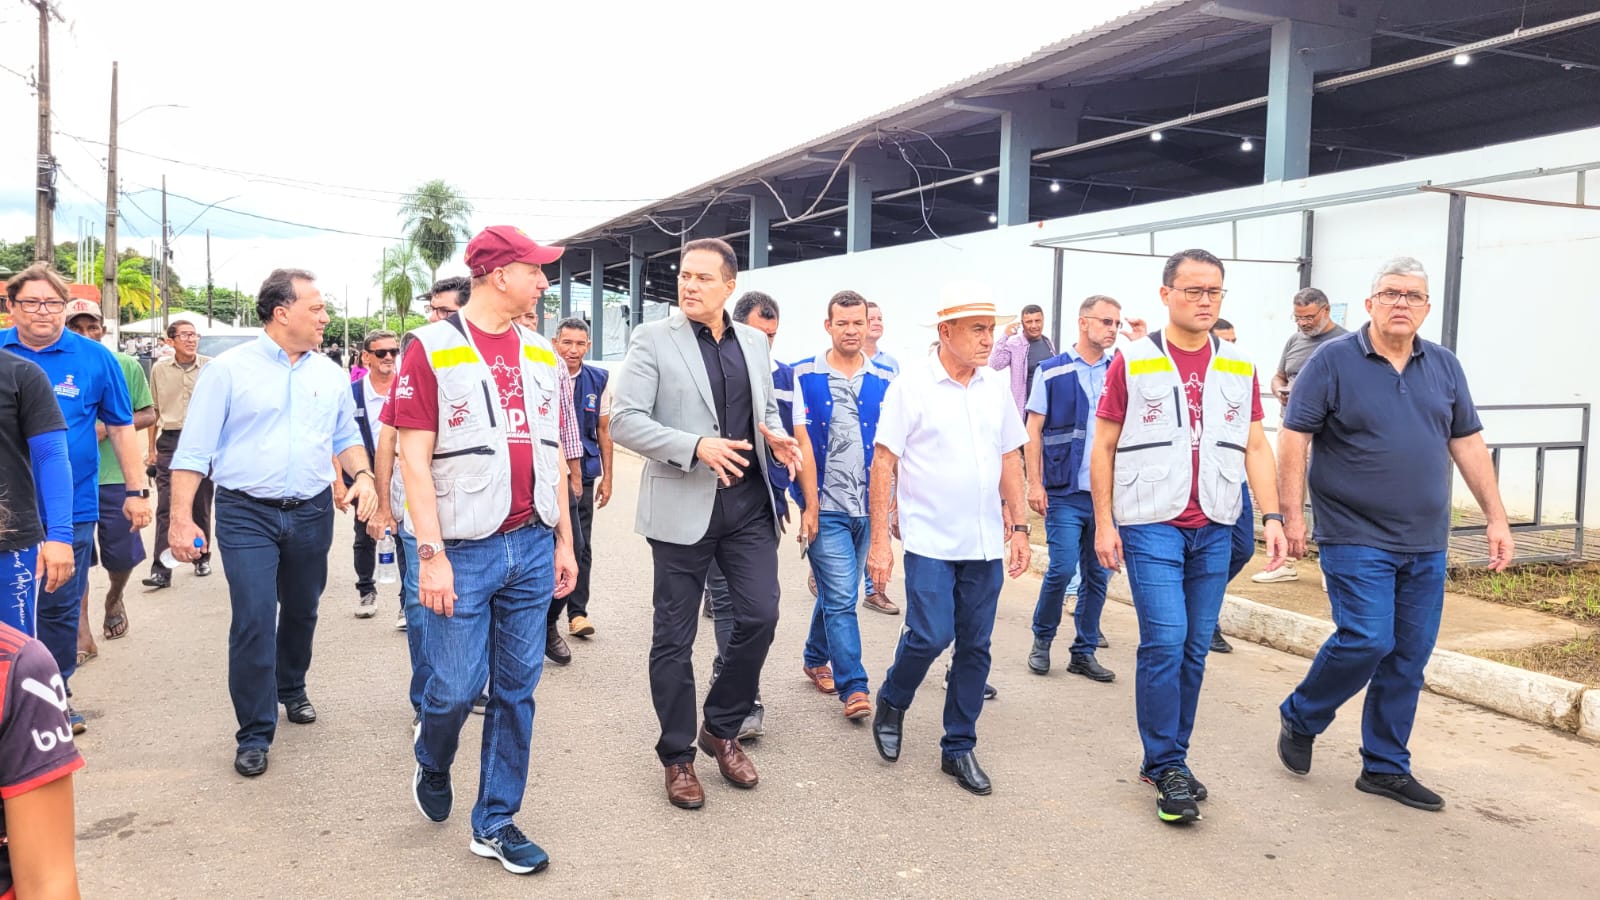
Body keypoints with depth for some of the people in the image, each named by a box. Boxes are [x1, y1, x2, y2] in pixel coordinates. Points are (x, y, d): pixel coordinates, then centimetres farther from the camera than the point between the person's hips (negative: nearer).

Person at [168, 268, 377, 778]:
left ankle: (291, 689, 42)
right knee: (253, 621, -8)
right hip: (246, 514, -4)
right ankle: (254, 734, 4)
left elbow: (346, 438, 15)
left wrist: (363, 476, -6)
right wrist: (181, 519, -11)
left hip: (312, 512, 4)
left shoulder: (330, 374, 7)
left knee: (302, 611, 17)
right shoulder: (229, 369, -5)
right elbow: (194, 450, -6)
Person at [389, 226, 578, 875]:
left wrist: (564, 541, 13)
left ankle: (496, 824, 22)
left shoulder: (541, 354, 11)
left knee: (516, 689, 8)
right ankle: (432, 763, 36)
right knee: (455, 688, 2)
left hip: (532, 548, 5)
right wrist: (431, 554, -14)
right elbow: (414, 459, -9)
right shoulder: (432, 348, -5)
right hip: (465, 551, -5)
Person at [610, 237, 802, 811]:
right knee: (675, 636, 6)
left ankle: (722, 729, 24)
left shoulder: (753, 342, 10)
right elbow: (624, 421, -11)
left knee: (760, 616, 0)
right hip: (682, 505, -4)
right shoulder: (653, 339, -4)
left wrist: (777, 438, -3)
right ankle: (677, 756, 23)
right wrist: (696, 447, -23)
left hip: (749, 503, 4)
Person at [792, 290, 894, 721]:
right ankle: (853, 686, 1)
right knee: (841, 597, -6)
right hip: (827, 507, -4)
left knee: (837, 593, 17)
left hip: (868, 507, 4)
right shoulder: (805, 376, -4)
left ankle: (816, 658, 37)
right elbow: (803, 444, -6)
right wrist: (810, 506, -9)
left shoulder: (883, 381, 4)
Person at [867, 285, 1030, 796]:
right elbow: (883, 463, -7)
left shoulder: (995, 387, 7)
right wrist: (879, 539, -10)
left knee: (975, 647, 8)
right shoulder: (912, 385, -7)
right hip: (930, 540, -5)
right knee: (931, 635, -11)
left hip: (986, 543, 5)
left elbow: (1010, 461, 14)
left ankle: (959, 748, 22)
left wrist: (1019, 527, 9)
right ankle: (891, 704, 19)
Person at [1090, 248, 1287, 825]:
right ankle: (1166, 767, 4)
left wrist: (1273, 515, -1)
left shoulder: (1239, 367, 9)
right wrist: (1104, 523, -5)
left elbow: (1255, 447, 10)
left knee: (1194, 649, 8)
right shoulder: (1132, 362, -1)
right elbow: (1104, 446, 0)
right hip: (1151, 525, -4)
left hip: (1213, 529, 4)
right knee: (1164, 642, -10)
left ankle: (1166, 760, 21)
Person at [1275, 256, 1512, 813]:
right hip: (1357, 538, -5)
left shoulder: (1444, 366, 10)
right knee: (1367, 640, -14)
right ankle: (1300, 719, 12)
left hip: (1426, 544, 6)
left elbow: (1468, 444, 13)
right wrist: (1292, 514, -13)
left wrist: (1496, 519, 8)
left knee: (1409, 658, 8)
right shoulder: (1333, 361, -6)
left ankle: (1386, 768, 21)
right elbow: (1293, 439, -8)